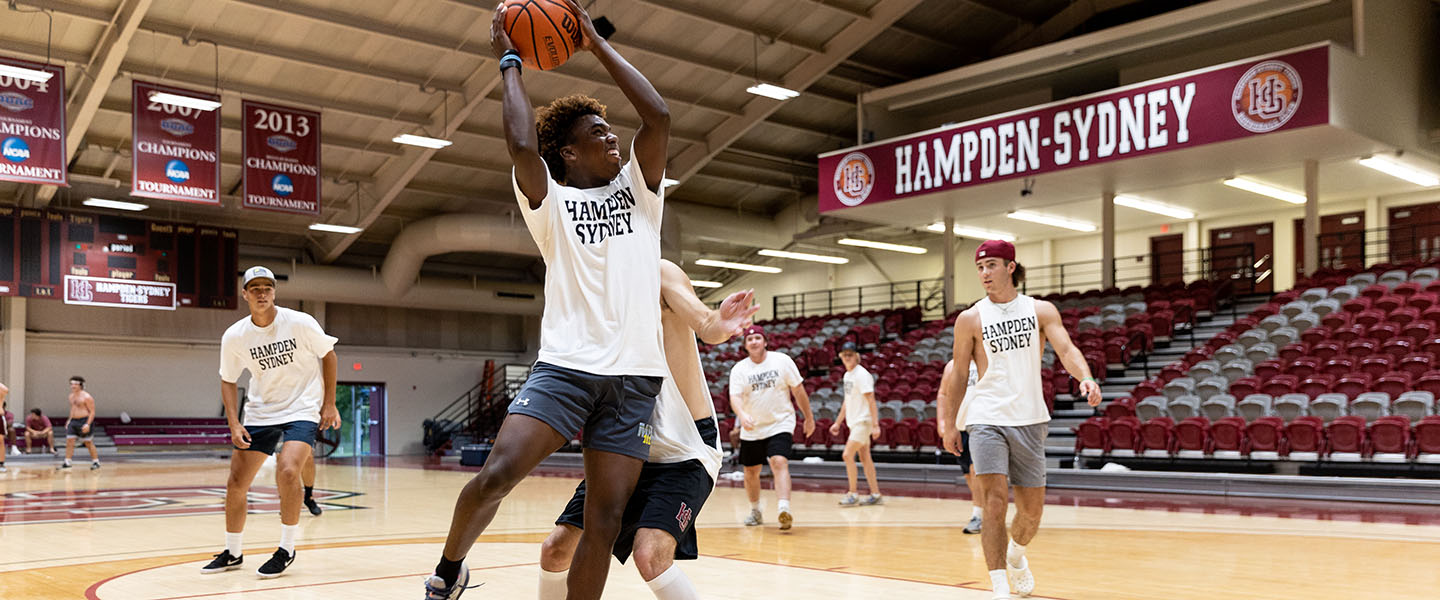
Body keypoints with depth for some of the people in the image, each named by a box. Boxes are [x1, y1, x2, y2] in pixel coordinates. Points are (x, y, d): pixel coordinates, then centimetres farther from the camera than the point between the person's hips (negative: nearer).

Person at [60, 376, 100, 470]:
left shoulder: (87, 397, -12)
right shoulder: (71, 396, 12)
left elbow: (92, 412, -13)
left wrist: (88, 424, -21)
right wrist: (69, 420, 16)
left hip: (84, 422, -7)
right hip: (73, 421, 7)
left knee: (88, 443, 0)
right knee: (69, 441, -1)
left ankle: (96, 462, 11)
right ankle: (67, 462, 4)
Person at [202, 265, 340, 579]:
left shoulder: (300, 323, -15)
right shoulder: (234, 337, -7)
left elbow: (328, 354, -1)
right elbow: (228, 380, 6)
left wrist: (329, 404, -3)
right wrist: (234, 425, -5)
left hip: (303, 408, -4)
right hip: (259, 411, 4)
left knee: (287, 471, -25)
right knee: (236, 483, 2)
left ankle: (286, 550, -8)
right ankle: (232, 553, 24)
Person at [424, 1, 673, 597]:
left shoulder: (638, 188, 16)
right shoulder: (548, 201, 8)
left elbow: (659, 116, 1)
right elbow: (523, 145, -11)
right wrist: (509, 61, 2)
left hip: (635, 375, 3)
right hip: (566, 365, -2)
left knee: (605, 519, -2)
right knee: (497, 474, -17)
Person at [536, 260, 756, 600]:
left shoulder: (657, 274, -8)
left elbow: (706, 326, -24)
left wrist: (720, 323, -47)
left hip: (683, 451, -6)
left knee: (650, 555, -26)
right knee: (556, 549, 2)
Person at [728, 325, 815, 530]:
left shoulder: (782, 361, -5)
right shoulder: (739, 369, -4)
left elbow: (798, 390, 2)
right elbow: (735, 397, -16)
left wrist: (809, 418, 5)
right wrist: (742, 415, -36)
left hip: (780, 424, -2)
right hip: (752, 429, 3)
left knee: (779, 462, -24)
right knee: (751, 472, 11)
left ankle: (784, 509, -34)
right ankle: (755, 511, 32)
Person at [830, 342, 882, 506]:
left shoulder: (862, 375, -14)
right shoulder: (847, 375, 13)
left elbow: (871, 400, -18)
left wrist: (875, 425, -24)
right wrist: (838, 422, 23)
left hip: (863, 421, -9)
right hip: (855, 422, 9)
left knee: (847, 455, -13)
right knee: (865, 458, 10)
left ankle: (853, 494, -6)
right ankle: (875, 495, 16)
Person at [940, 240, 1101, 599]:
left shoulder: (1041, 311, 4)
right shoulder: (970, 319, 2)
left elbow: (1066, 349, -9)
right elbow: (959, 374, 7)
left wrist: (1086, 378, -29)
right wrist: (949, 424, 7)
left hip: (1030, 421, 2)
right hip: (987, 418, -2)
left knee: (1032, 509, 10)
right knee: (994, 501, -15)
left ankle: (1016, 554, 42)